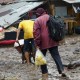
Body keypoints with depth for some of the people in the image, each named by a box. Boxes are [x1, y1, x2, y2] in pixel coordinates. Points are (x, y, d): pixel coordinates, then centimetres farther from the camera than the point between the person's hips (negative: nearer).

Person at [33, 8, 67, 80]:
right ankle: (62, 70, 0)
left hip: (43, 43, -4)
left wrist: (37, 44, -10)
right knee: (56, 55, 12)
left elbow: (36, 33, -14)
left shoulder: (37, 20, -6)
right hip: (53, 42, 4)